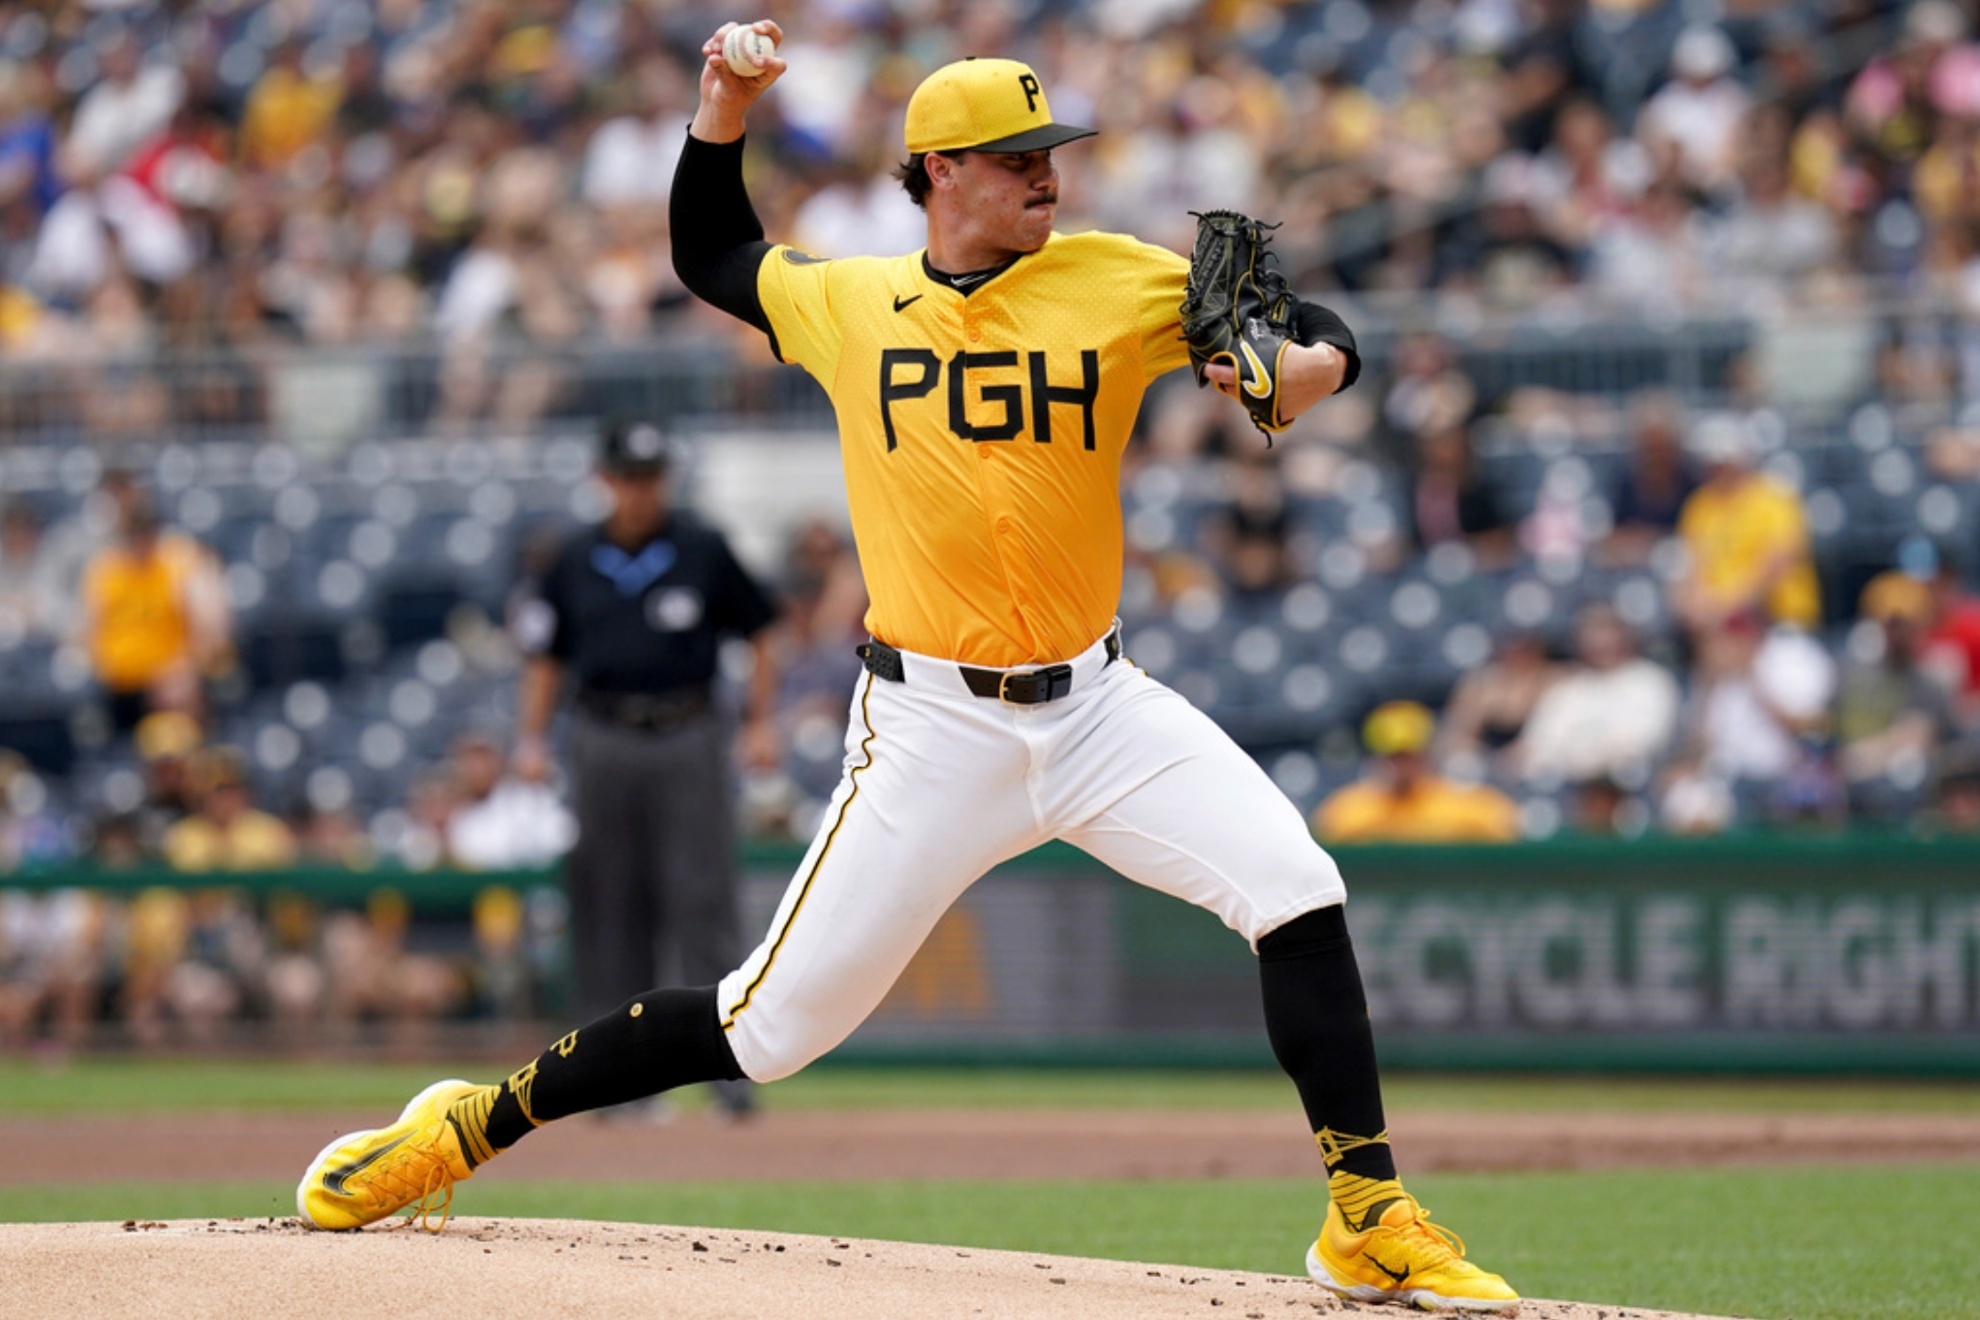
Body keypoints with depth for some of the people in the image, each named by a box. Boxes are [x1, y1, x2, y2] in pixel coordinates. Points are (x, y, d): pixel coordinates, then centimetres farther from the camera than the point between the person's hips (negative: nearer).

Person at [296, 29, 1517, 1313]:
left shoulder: (1120, 281, 0)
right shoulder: (847, 303, 3)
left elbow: (1317, 332, 3)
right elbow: (711, 258, 22)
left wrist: (1316, 364, -21)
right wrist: (724, 113, 6)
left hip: (1095, 708, 2)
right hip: (934, 723, -2)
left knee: (1296, 889, -16)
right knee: (773, 1023, -4)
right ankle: (468, 1125, 12)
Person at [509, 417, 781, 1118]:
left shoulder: (702, 550, 2)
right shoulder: (576, 562, 8)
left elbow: (761, 635, 8)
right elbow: (546, 656, 13)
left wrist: (761, 723, 0)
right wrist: (531, 738, 2)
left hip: (689, 738, -2)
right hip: (604, 739, 2)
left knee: (703, 902, -7)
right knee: (609, 907, 3)